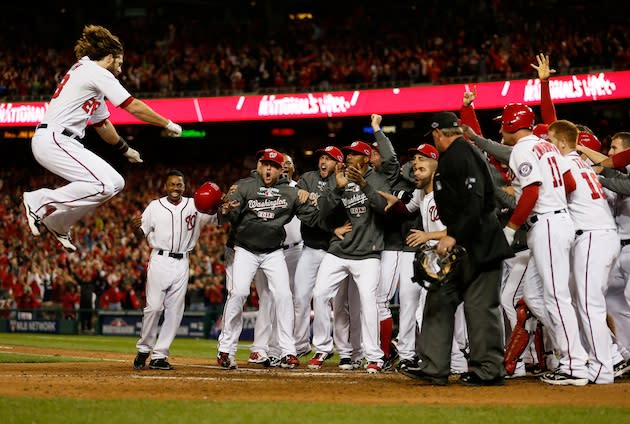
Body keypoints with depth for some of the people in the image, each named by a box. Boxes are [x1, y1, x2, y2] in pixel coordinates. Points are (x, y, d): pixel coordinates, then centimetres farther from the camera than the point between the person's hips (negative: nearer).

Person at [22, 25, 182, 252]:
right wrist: (168, 125, 1)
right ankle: (38, 201, -14)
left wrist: (125, 149, 44)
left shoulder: (85, 72, 24)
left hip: (63, 143, 10)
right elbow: (134, 107, -8)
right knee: (103, 185, -23)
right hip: (54, 140, -10)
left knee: (116, 182, 8)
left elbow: (102, 124, 34)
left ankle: (59, 225, 10)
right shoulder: (97, 73, -6)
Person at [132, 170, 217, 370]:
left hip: (182, 264, 2)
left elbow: (216, 217, -2)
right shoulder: (155, 206, 4)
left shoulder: (194, 206, 6)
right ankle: (144, 349, 7)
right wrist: (136, 227, -18)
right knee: (154, 306, -10)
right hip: (159, 261, -2)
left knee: (174, 311, 1)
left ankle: (159, 355, 6)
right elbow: (142, 234, 5)